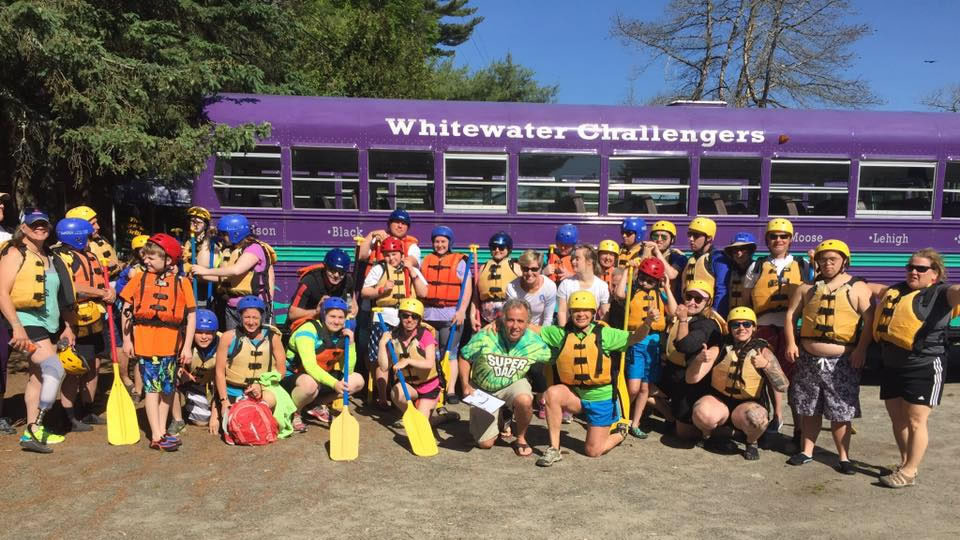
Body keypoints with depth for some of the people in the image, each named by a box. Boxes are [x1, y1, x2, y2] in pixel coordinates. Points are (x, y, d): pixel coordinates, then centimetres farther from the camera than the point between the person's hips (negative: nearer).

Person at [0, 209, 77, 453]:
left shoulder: (51, 258, 16)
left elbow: (60, 297, 21)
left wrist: (68, 327, 17)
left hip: (49, 325, 7)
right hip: (27, 323, -7)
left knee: (38, 375, 10)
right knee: (55, 369, -20)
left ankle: (32, 431, 17)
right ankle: (35, 429, -15)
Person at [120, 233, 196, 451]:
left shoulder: (182, 283, -1)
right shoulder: (139, 279, 3)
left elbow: (191, 315, -1)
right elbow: (126, 310, 7)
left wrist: (187, 345, -4)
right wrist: (126, 339, 4)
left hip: (171, 342, 1)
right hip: (145, 340, 0)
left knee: (167, 388, 10)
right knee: (152, 387, 0)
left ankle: (162, 431, 23)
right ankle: (156, 436, 3)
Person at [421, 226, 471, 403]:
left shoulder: (459, 261, 1)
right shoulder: (426, 261, 13)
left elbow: (467, 288, -5)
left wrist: (462, 310, -14)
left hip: (452, 315, -4)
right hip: (429, 314, 4)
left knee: (450, 354, -1)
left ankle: (451, 391, 3)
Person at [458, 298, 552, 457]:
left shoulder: (534, 342, -17)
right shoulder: (485, 336, -22)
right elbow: (465, 358, -8)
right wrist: (466, 386, -16)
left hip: (514, 385, 0)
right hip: (483, 390, 0)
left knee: (525, 401, -36)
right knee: (485, 443, -5)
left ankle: (521, 439, -5)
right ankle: (503, 419, 30)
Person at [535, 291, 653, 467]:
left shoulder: (604, 333, -9)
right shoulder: (560, 333, -4)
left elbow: (635, 338, -8)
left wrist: (647, 323, -28)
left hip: (601, 398, -2)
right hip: (574, 394, 2)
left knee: (593, 451, 0)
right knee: (552, 393, -31)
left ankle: (620, 433, 36)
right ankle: (554, 449, -17)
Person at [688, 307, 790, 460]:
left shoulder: (762, 351, -3)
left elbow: (783, 387, -13)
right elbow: (692, 378, -5)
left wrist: (766, 364, -28)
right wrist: (700, 359, -25)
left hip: (748, 404, 0)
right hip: (718, 400, 1)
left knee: (756, 417, -34)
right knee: (702, 413, -32)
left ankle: (751, 443, 1)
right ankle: (707, 436, 4)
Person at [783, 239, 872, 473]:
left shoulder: (858, 288, -1)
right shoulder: (808, 287, 8)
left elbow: (870, 320, -5)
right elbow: (791, 314, 11)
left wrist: (861, 349, -15)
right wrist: (791, 343, 0)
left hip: (842, 363, -3)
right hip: (808, 359, 3)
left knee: (840, 413, 3)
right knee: (809, 410, 12)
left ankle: (844, 457, 17)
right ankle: (806, 451, 25)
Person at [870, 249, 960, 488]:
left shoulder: (940, 292, -10)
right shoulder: (897, 289, 11)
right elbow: (877, 290, 31)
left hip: (923, 368, -7)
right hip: (891, 366, 7)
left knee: (915, 422, 1)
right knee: (897, 419, 17)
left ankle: (909, 473, 13)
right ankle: (905, 462, 34)